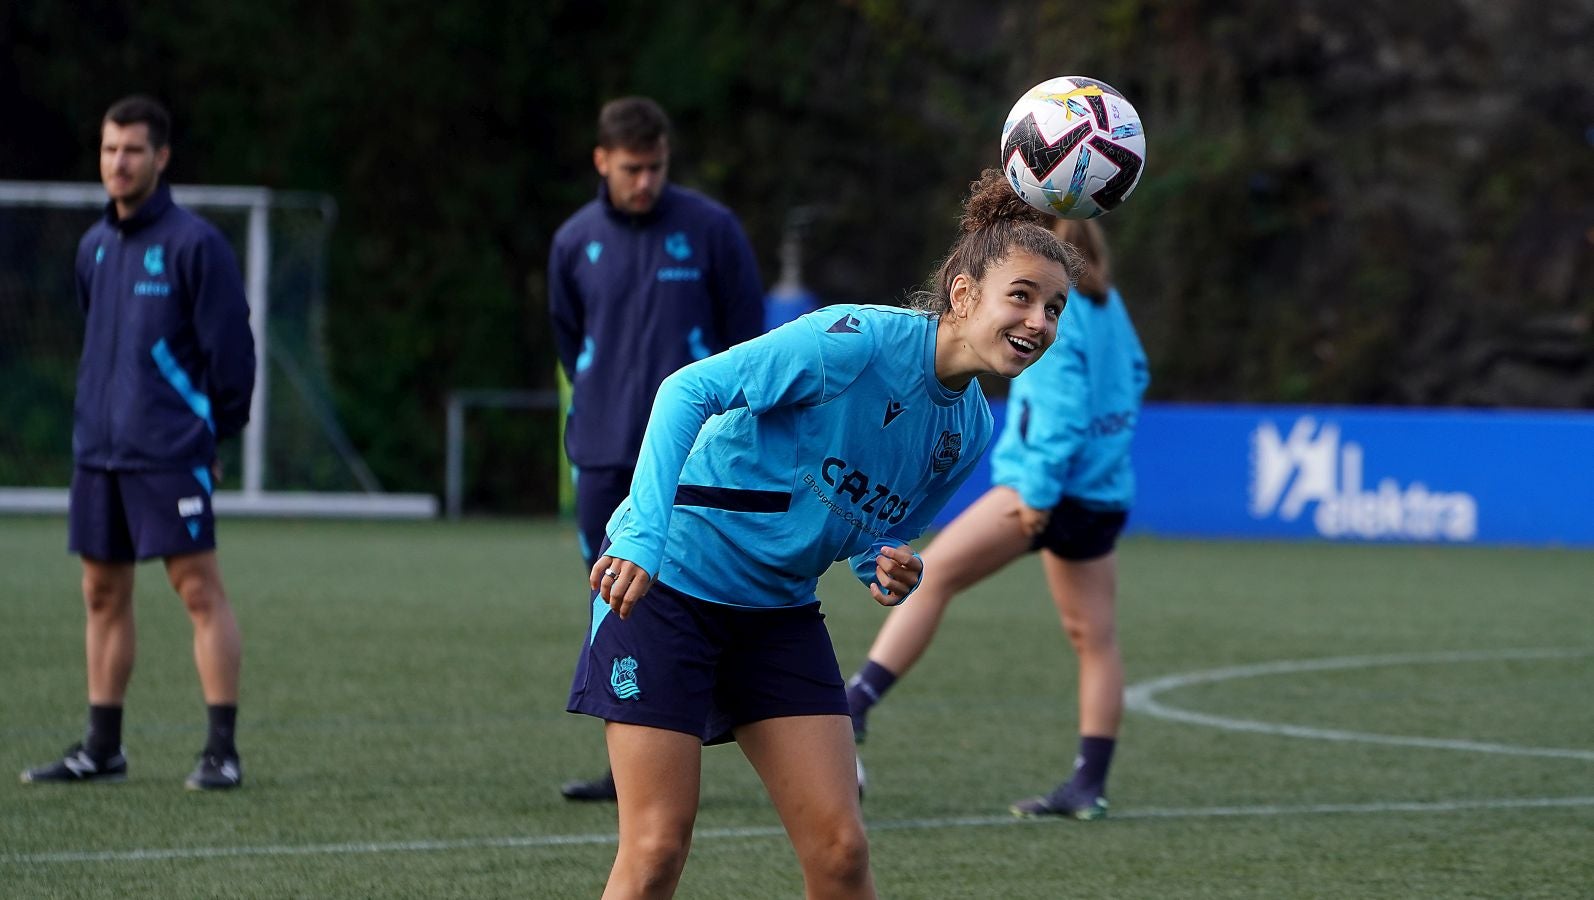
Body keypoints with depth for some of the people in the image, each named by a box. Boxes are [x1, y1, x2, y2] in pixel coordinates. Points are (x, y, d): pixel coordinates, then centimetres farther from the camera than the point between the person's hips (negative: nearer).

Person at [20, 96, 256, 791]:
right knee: (103, 594, 10)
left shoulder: (193, 243, -8)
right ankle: (102, 748, 17)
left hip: (170, 454, -7)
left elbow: (228, 342, -7)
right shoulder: (94, 247, 13)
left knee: (199, 588, -7)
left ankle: (222, 751, -6)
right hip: (97, 448, 7)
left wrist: (212, 432, -4)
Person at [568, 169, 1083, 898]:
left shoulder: (968, 432, 3)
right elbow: (691, 389, -22)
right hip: (668, 584, -7)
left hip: (779, 612, 7)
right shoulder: (857, 340, -21)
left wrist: (891, 572, -9)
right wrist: (644, 533, -30)